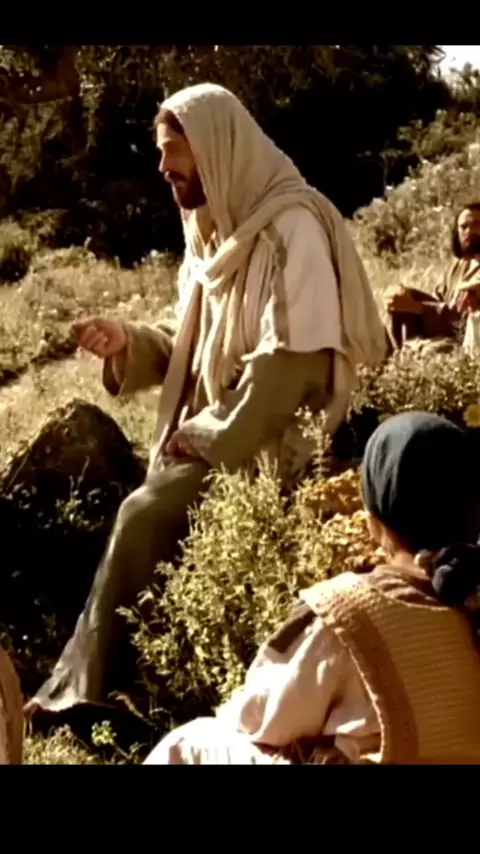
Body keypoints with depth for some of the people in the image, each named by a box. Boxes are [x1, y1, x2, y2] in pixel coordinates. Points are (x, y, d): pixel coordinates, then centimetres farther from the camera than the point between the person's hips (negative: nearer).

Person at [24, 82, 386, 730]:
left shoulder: (292, 226, -15)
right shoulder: (216, 231, 15)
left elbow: (293, 359, -22)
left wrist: (208, 438, -18)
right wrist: (128, 343, 0)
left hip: (269, 448, -9)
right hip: (213, 438, 9)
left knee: (145, 514, -23)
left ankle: (89, 690, -11)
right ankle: (81, 679, -7)